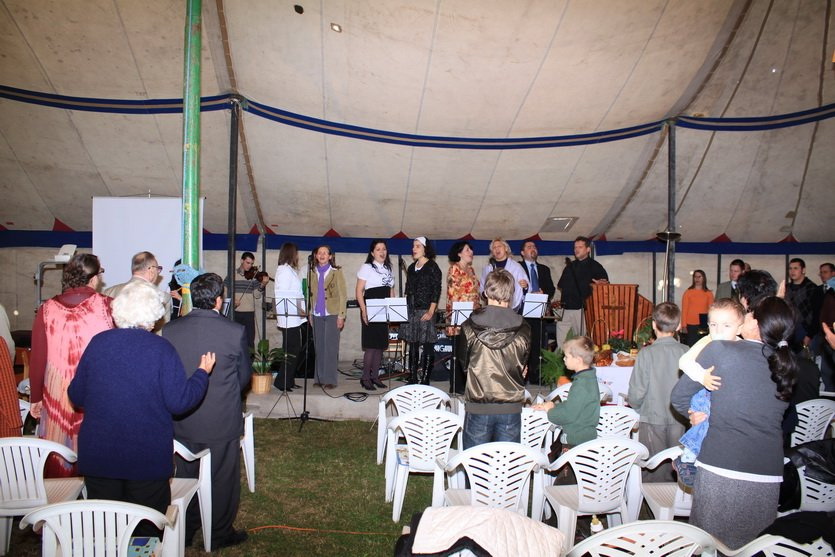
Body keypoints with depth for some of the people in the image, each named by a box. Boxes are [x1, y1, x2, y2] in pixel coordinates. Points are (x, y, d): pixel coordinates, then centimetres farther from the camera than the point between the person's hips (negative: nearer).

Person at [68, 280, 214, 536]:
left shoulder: (98, 342, -5)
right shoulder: (162, 349, -14)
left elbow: (76, 396, 3)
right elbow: (179, 402, -16)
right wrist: (202, 373, -1)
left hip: (97, 454, 3)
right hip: (148, 457, -3)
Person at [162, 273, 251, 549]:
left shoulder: (169, 330, -11)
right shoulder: (234, 332, -19)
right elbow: (244, 376, -6)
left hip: (182, 421, 4)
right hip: (222, 422, -3)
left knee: (186, 476, 22)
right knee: (222, 480, 15)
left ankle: (184, 531, 39)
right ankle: (220, 534, 31)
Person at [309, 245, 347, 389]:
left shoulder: (336, 272, 2)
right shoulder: (311, 272, 11)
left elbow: (342, 295, -1)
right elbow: (309, 294, 13)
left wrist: (341, 315, -7)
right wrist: (309, 313, 7)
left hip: (332, 314, -3)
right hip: (316, 314, 3)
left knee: (331, 347, -5)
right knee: (319, 347, 5)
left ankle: (330, 379, 0)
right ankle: (319, 378, 13)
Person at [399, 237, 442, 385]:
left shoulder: (432, 267, -3)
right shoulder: (411, 268, 16)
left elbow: (436, 291, -9)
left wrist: (431, 312, -15)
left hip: (425, 312, -7)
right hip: (411, 311, 7)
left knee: (427, 346, -5)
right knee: (413, 346, 9)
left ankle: (425, 381, 0)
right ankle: (412, 379, 16)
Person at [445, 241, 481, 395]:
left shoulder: (471, 269, 17)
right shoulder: (454, 269, -6)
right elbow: (452, 293, -11)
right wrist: (460, 312, -15)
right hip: (459, 318, -7)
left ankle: (464, 385, 17)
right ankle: (456, 387, 5)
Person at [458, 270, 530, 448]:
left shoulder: (470, 327, -10)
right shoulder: (523, 329, -8)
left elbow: (463, 363, 4)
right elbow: (523, 368, 4)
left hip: (478, 407, -1)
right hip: (511, 407, 1)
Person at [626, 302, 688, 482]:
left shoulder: (646, 353, -18)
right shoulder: (686, 352, -12)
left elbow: (637, 392, -15)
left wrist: (637, 406, 6)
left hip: (653, 420, -2)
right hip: (678, 419, 3)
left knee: (654, 469, 12)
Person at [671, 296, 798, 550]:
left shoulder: (718, 350, -10)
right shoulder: (787, 363, 4)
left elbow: (679, 397, -2)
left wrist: (694, 415, 18)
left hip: (720, 469, -4)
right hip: (768, 475, 4)